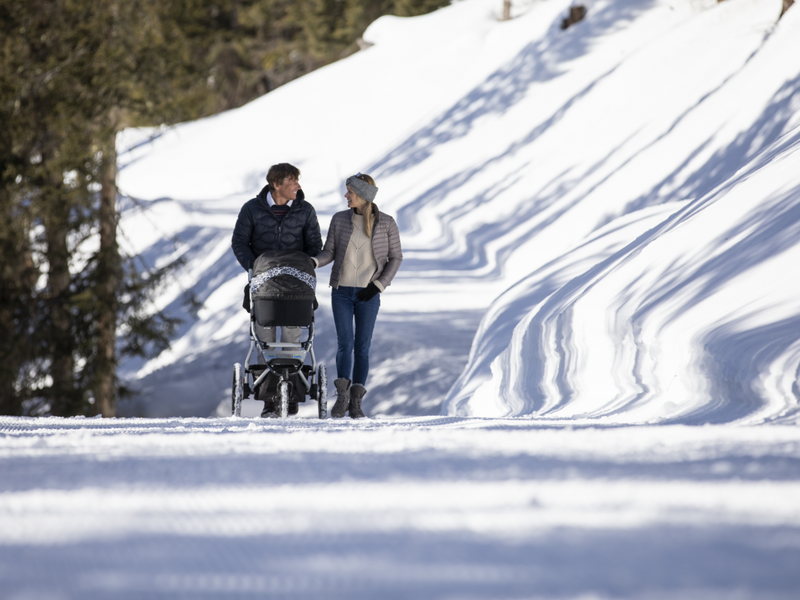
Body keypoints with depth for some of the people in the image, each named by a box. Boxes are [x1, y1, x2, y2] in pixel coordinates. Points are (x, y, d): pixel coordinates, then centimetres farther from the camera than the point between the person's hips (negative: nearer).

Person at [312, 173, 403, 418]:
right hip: (342, 291, 1)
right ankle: (342, 395, -3)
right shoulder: (339, 220, 0)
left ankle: (356, 402, 5)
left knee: (362, 347, 0)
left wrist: (378, 286, -9)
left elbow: (395, 258, 1)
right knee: (345, 343, -9)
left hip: (368, 294, -1)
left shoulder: (386, 223, -4)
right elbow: (329, 253, 3)